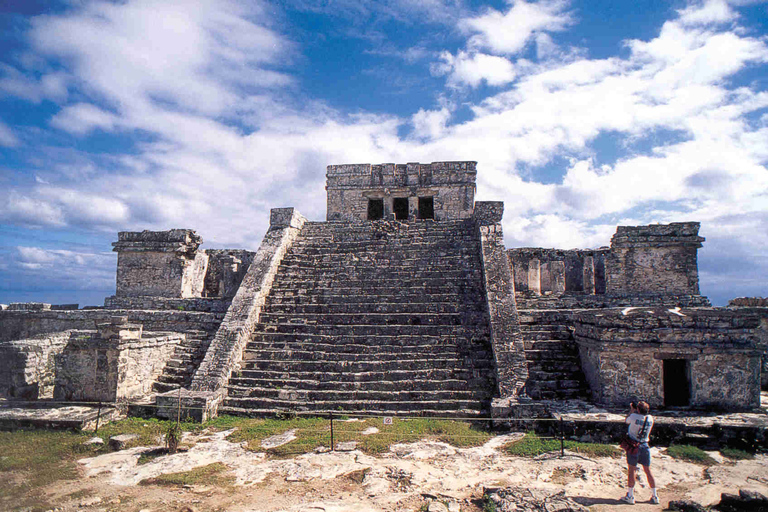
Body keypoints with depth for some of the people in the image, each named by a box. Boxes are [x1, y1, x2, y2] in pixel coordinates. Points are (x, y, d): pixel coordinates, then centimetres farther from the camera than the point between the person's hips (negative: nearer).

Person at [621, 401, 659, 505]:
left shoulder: (634, 416, -14)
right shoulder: (650, 418, -2)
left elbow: (626, 421, 7)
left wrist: (631, 410, 16)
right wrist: (635, 411, 18)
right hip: (645, 446, 4)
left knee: (631, 470, 2)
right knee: (648, 471, 13)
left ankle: (630, 496, 6)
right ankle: (655, 496, 20)